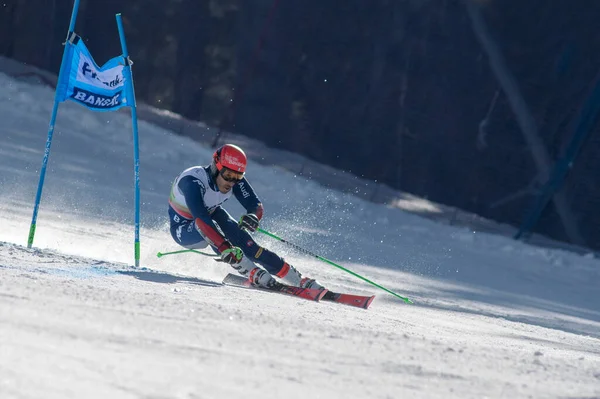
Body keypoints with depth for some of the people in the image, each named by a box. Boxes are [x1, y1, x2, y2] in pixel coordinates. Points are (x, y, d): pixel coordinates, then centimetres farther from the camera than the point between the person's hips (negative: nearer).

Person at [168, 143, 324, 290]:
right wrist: (225, 249, -57)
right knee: (203, 225, -36)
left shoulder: (235, 180, -18)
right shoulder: (193, 181, -36)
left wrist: (253, 216, -45)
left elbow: (256, 205, -20)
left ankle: (298, 279, -18)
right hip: (184, 229, -4)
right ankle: (252, 272, -37)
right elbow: (201, 218, -46)